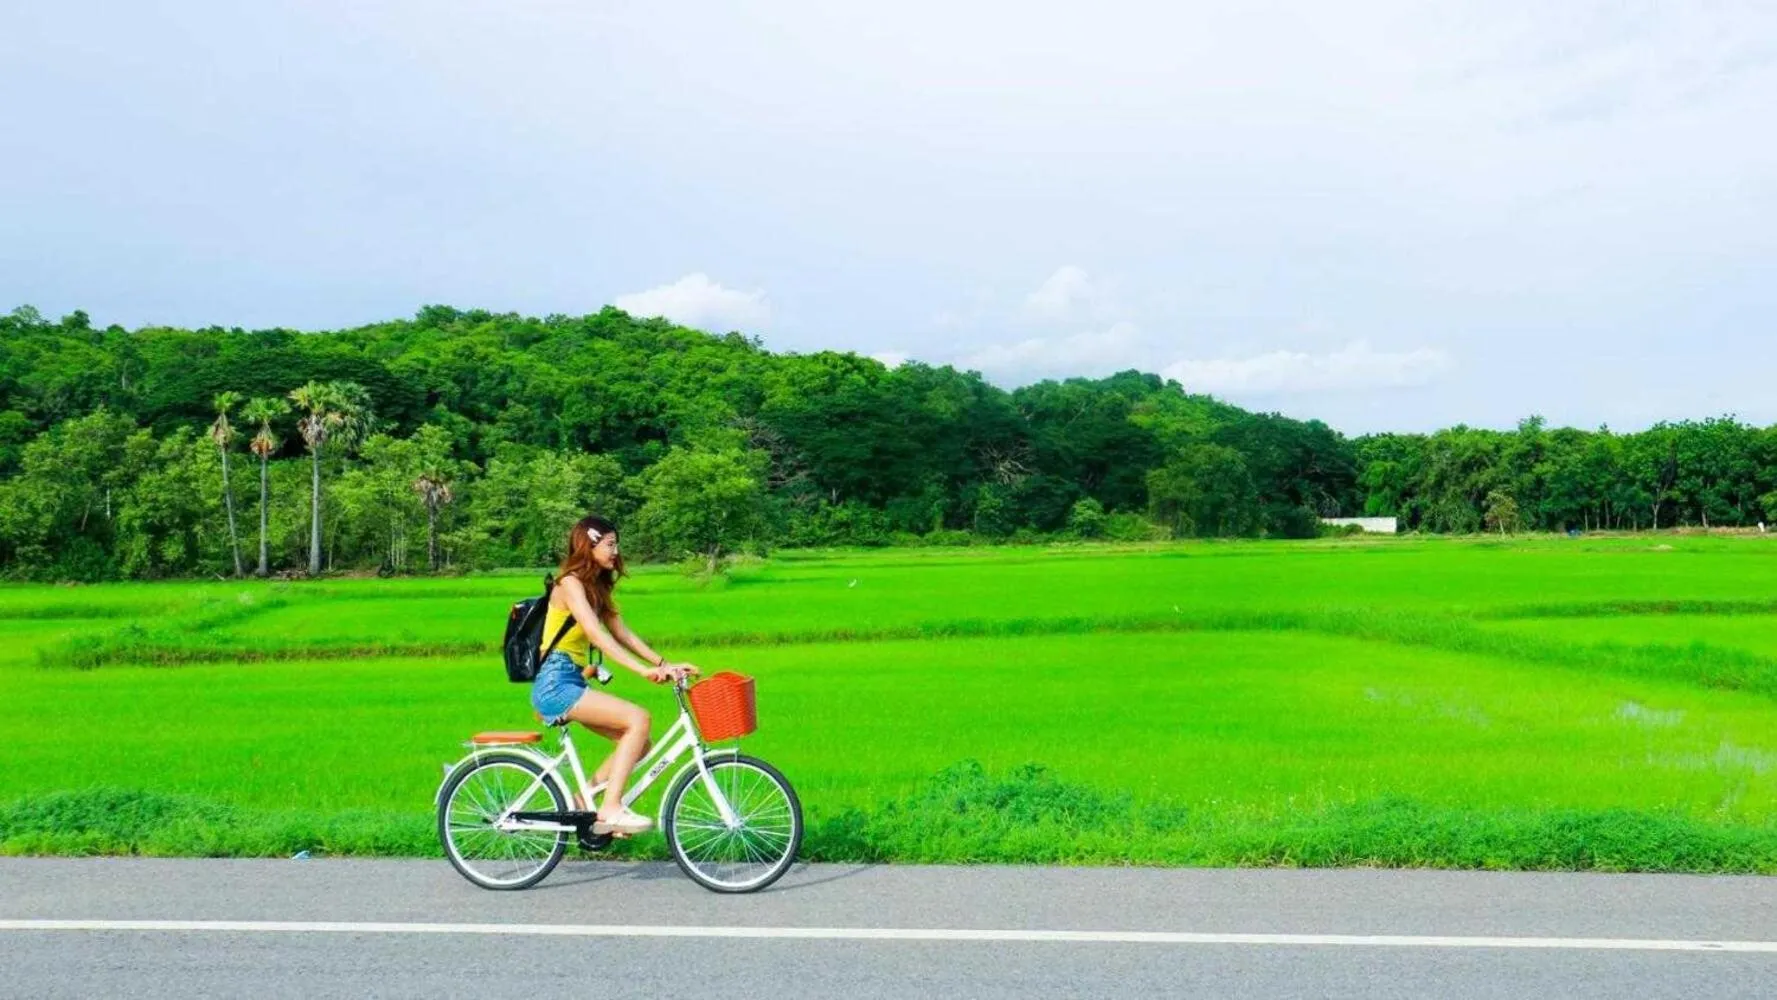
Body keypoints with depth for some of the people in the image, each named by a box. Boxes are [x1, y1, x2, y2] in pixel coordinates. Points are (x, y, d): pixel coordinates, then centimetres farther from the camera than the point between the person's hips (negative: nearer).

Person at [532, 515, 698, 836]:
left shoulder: (597, 588, 15)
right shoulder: (571, 584, -12)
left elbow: (623, 634, 11)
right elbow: (597, 636, -25)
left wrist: (665, 665, 0)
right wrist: (644, 670, -33)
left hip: (573, 683, 9)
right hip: (556, 685, -9)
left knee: (638, 743, 1)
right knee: (639, 719, -21)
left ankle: (585, 802, 10)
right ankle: (611, 808, -18)